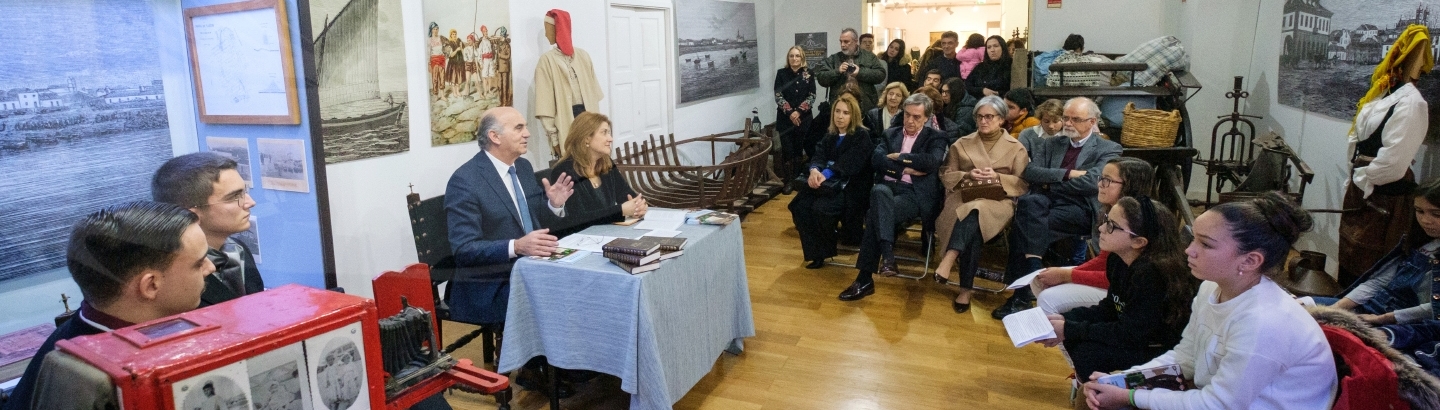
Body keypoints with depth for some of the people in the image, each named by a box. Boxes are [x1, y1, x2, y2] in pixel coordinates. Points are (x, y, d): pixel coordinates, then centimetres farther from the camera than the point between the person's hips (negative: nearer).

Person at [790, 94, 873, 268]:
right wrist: (814, 170, -23)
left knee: (821, 208, -32)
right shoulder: (830, 137, 16)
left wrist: (826, 174, -32)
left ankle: (826, 251, -6)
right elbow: (819, 156, 2)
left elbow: (849, 163, -19)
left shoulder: (862, 136, -4)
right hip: (829, 183, 7)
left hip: (851, 186, -7)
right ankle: (816, 253, -10)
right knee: (799, 205, -18)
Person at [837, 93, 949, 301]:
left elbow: (931, 162, -11)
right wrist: (905, 168, -8)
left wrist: (898, 156, -4)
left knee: (875, 213, -33)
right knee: (879, 192, -37)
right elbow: (876, 160, 4)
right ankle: (887, 254, -41)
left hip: (916, 193, -3)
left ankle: (865, 278, -29)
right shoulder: (891, 134, 21)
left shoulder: (935, 137, 10)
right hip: (888, 186, 3)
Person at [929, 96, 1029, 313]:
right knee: (973, 226, -33)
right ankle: (966, 289, -34)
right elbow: (946, 175, 13)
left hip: (998, 200, -2)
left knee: (974, 212, -39)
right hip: (964, 197, 2)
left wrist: (997, 177, -13)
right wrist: (967, 175, -7)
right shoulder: (961, 144, 19)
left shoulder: (1016, 148, 13)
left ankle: (949, 259, -46)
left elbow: (1023, 182, 5)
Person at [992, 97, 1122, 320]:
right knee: (1030, 202, -35)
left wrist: (1051, 183, -3)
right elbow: (1030, 171, 4)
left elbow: (1092, 182, -9)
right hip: (1045, 202, 4)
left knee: (1025, 225, -31)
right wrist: (1067, 173, -7)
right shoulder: (1051, 144, 22)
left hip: (1079, 209, -4)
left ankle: (1022, 291, -23)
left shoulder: (1109, 149, 8)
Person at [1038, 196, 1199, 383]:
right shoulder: (1118, 260, -3)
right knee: (1073, 337, 0)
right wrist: (1065, 319, -7)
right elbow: (1109, 308, 7)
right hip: (1136, 336, 9)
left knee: (1087, 354, -22)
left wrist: (1069, 330, -22)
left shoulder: (1151, 274, -28)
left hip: (1165, 353, -8)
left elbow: (1130, 334, -26)